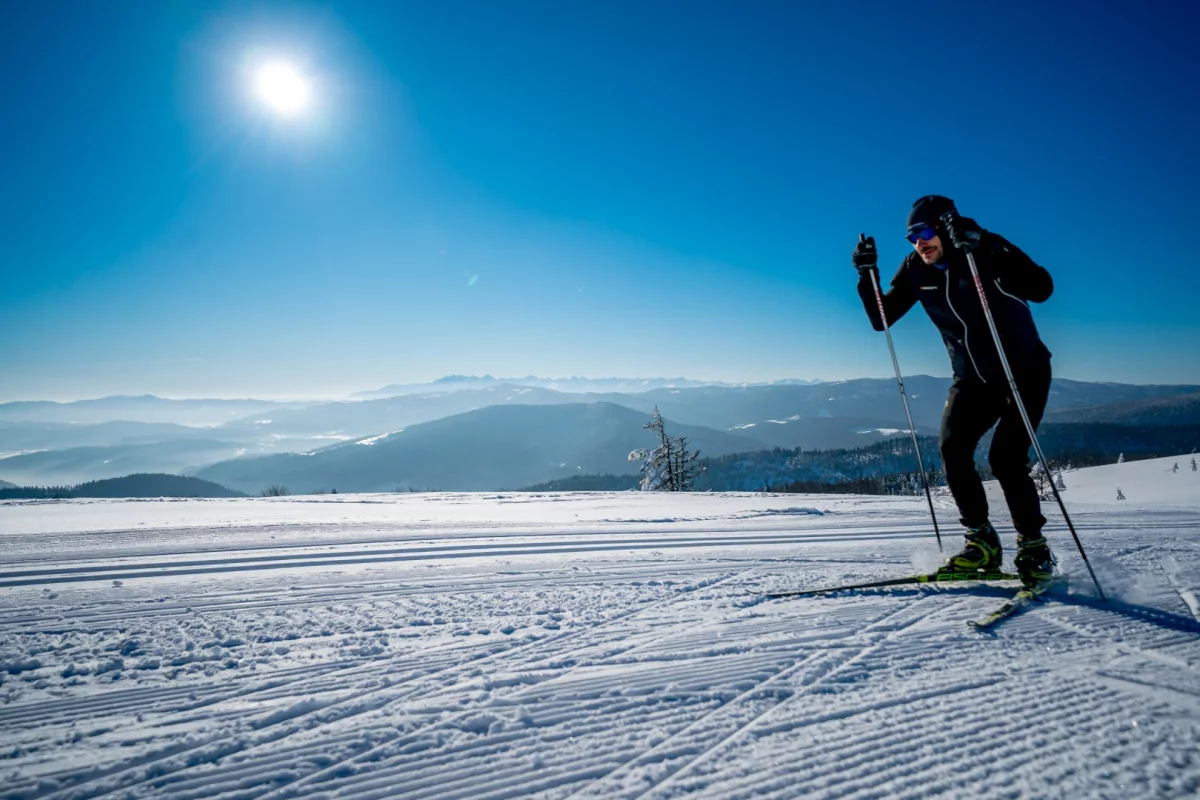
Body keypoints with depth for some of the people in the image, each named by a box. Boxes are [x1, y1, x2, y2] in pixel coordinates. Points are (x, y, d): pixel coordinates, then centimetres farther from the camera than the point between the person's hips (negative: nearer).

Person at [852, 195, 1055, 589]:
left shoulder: (989, 253, -20)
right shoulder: (916, 270, -5)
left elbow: (1041, 289, -35)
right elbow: (880, 319, -3)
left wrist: (983, 246, -43)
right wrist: (867, 273, -18)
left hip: (1025, 372, -4)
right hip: (972, 378, 5)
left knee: (1005, 459, -17)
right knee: (952, 447, -14)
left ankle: (1033, 547, 4)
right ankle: (982, 541, 1)